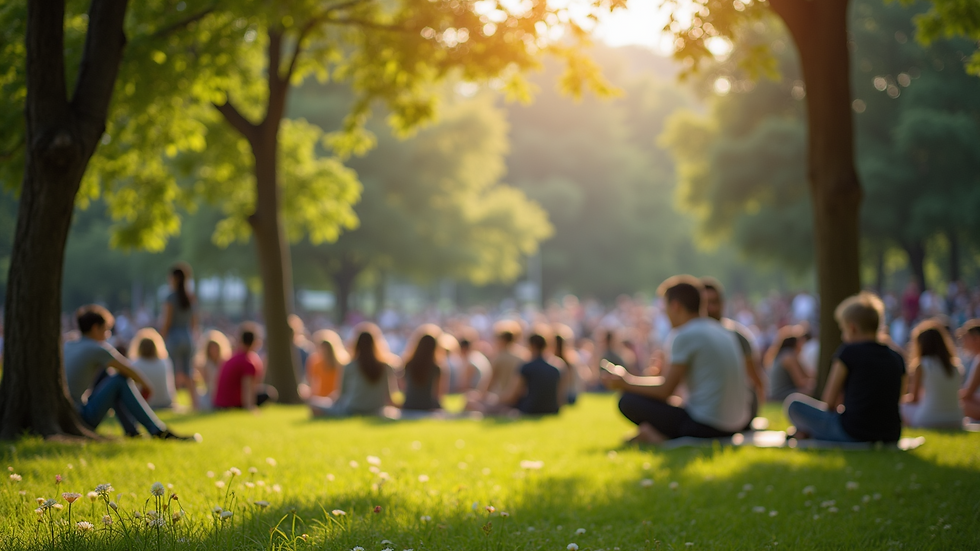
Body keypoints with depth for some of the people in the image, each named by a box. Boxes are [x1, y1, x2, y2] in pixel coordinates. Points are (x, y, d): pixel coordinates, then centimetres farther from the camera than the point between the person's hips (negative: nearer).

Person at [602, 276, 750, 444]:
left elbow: (665, 391, -8)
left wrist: (624, 385, 7)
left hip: (706, 427, -8)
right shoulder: (724, 332, 15)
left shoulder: (685, 335, -11)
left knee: (628, 401, 0)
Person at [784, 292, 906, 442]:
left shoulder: (848, 352, -5)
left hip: (851, 435, -6)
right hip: (891, 436, 6)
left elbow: (830, 400, -4)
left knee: (793, 401, 8)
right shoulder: (897, 359, 8)